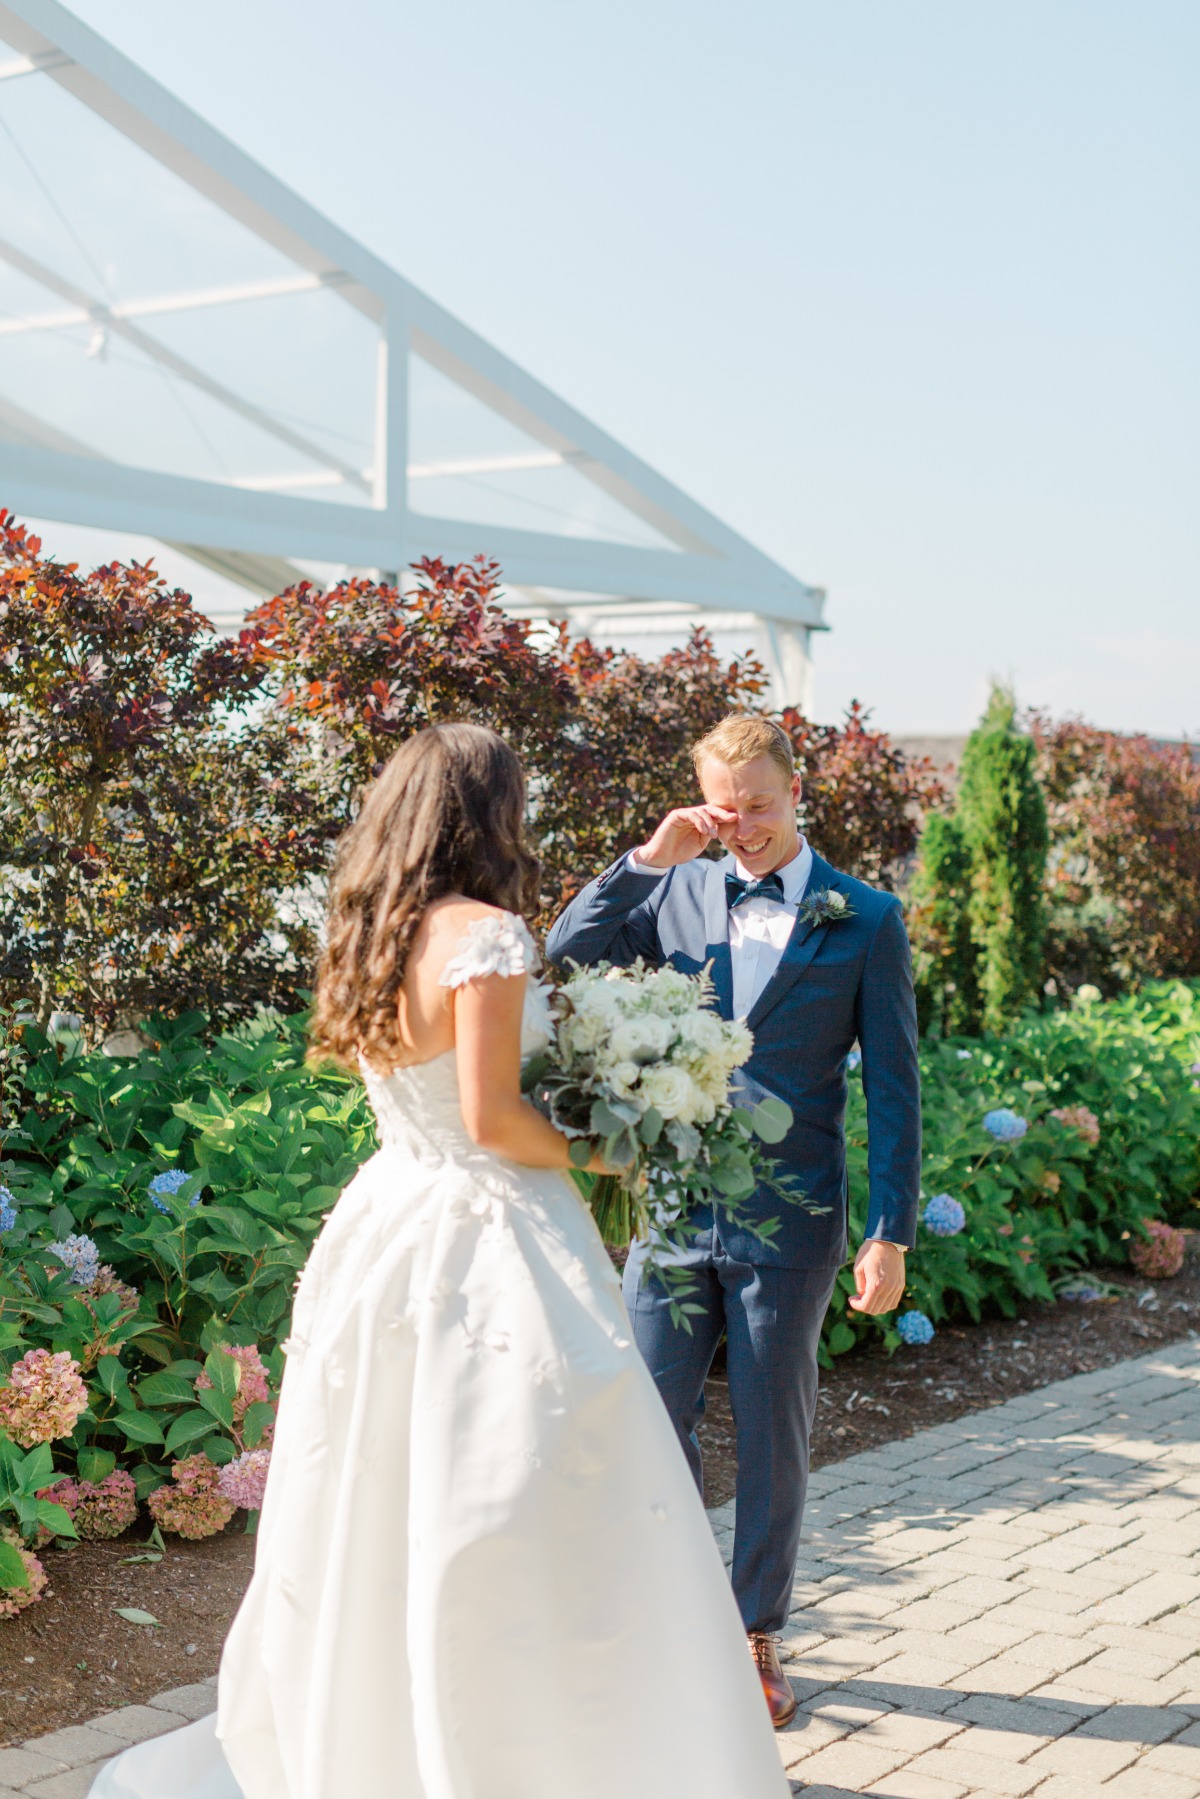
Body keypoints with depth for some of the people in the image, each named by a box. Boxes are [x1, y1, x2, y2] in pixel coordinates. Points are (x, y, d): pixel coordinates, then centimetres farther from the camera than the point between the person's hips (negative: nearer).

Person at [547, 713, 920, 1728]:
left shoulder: (865, 920, -2)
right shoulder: (675, 894, 5)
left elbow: (893, 1086, -1)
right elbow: (567, 960, -3)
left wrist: (891, 1233, -5)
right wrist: (647, 859, -10)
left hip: (788, 1223, -2)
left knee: (772, 1435, 9)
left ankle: (757, 1634, 26)